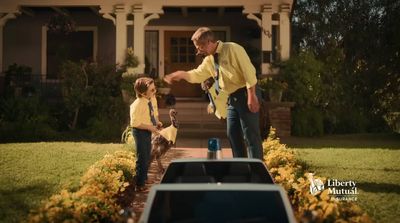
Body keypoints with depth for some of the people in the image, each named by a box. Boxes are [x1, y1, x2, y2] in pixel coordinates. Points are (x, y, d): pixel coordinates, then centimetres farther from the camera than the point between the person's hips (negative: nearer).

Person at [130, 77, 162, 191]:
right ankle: (139, 185, 10)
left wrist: (157, 121, -2)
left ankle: (144, 179, 41)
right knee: (142, 159, -1)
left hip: (148, 131, 9)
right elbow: (135, 123, -25)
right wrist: (150, 127, -24)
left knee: (147, 157, 23)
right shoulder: (137, 105, -27)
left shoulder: (153, 99, -2)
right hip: (140, 132, -9)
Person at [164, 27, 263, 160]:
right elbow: (197, 75, 19)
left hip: (245, 94, -9)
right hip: (232, 98, 9)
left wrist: (252, 96, -23)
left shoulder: (232, 49, -14)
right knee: (232, 134, 12)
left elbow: (249, 71, -18)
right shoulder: (209, 60, 10)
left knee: (250, 134, -7)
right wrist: (181, 74, 0)